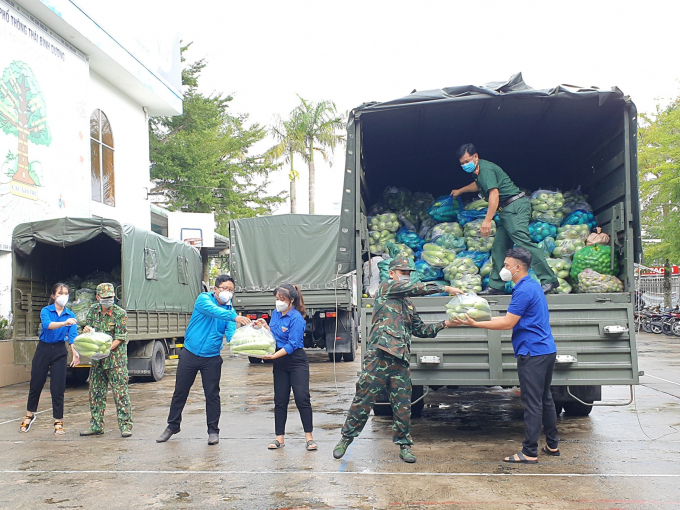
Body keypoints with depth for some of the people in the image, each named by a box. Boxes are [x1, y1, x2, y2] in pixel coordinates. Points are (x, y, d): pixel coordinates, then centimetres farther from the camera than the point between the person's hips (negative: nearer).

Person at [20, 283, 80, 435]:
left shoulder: (70, 315, 0)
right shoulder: (46, 311, -6)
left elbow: (73, 335, -12)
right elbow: (47, 324, -28)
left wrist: (75, 352, -31)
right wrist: (64, 323, -46)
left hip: (59, 351, 1)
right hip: (43, 349, -1)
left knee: (58, 388, 0)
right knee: (36, 384, 9)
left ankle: (58, 422, 10)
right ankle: (29, 415, 33)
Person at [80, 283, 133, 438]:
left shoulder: (120, 313, -8)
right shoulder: (93, 310, 8)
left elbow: (120, 338, -12)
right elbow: (87, 329, 16)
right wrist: (86, 329, -9)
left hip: (116, 357, -5)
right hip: (97, 358, 5)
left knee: (120, 391, -6)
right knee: (95, 391, 9)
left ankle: (125, 425, -2)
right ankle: (96, 426, 19)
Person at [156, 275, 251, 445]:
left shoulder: (230, 310, 0)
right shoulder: (204, 299, -9)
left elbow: (231, 334, -14)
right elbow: (214, 311, -31)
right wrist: (235, 318, -45)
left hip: (212, 358, 2)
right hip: (190, 353, -1)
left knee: (212, 394, 2)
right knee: (180, 391, 10)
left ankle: (213, 430, 16)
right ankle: (172, 426, 27)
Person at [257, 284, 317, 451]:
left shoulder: (296, 318, -16)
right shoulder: (276, 314, 6)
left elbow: (292, 344, -21)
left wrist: (274, 356, -30)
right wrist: (265, 327, -4)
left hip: (297, 362, -7)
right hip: (280, 363, 7)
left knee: (302, 398, -8)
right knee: (280, 400, 8)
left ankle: (309, 437, 1)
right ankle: (279, 438, 15)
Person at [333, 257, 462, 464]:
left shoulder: (408, 305, 24)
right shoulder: (386, 287, 5)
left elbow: (421, 330, 23)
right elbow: (416, 288, -5)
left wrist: (443, 324, 9)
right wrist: (446, 289, -3)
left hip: (400, 359, 6)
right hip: (379, 354, -6)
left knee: (403, 404, 4)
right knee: (364, 398, -1)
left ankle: (404, 445, 14)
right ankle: (346, 438, 11)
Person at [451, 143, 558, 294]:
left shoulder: (485, 169, -12)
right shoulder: (480, 170, 20)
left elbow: (494, 194, -24)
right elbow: (478, 184, 45)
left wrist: (487, 220, -30)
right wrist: (460, 191, 61)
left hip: (515, 207, -11)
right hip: (507, 211, 11)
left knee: (522, 241, -21)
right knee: (499, 248, 10)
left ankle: (548, 279, -24)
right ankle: (496, 286, 14)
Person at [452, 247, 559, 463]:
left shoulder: (524, 290, -16)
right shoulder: (533, 285, 15)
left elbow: (508, 323, -18)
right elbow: (513, 319, 18)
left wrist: (475, 324, -15)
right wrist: (485, 317, 15)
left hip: (533, 353, -10)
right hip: (546, 350, 10)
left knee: (532, 403, -5)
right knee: (545, 399, 17)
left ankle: (530, 452, 0)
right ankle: (553, 445, 27)